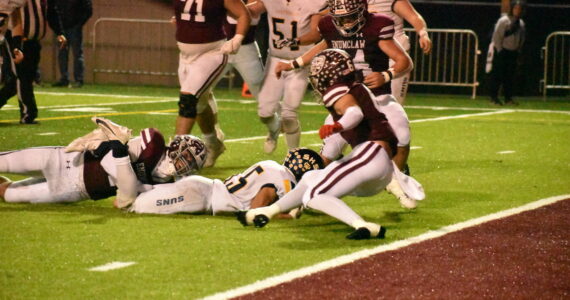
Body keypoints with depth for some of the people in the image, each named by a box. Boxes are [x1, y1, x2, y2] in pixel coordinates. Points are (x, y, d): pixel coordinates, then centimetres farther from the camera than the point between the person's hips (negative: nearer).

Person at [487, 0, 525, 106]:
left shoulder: (521, 23, 10)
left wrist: (518, 50, 10)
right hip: (501, 52, -6)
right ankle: (494, 98, -1)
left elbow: (522, 38, 19)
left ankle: (508, 98, 12)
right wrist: (500, 51, -13)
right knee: (497, 75, -6)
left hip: (513, 53, 6)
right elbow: (497, 37, -12)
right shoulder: (504, 21, -11)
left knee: (510, 77, 7)